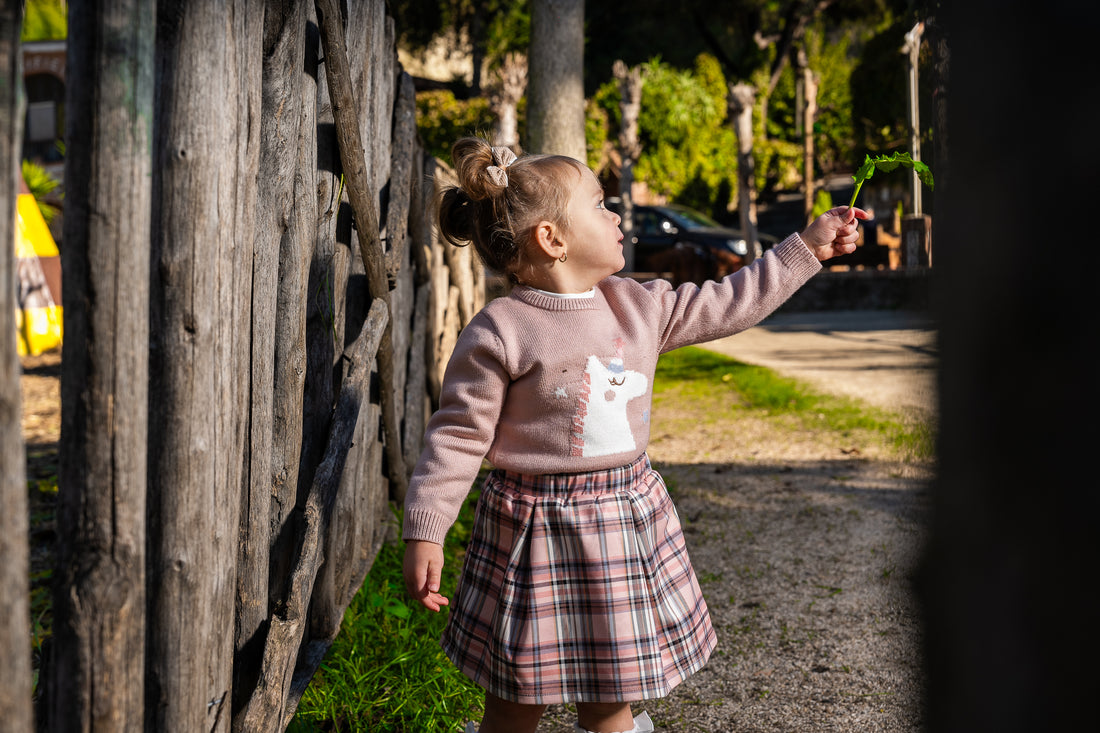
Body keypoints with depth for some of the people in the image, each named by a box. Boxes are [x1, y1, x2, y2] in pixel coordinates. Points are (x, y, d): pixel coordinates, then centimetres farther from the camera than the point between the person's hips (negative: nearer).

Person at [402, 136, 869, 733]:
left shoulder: (638, 307, 4)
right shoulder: (498, 334, -13)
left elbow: (727, 304, 13)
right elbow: (459, 437, -11)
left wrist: (807, 248, 13)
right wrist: (424, 533, -15)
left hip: (627, 523, 5)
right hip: (540, 531, -5)